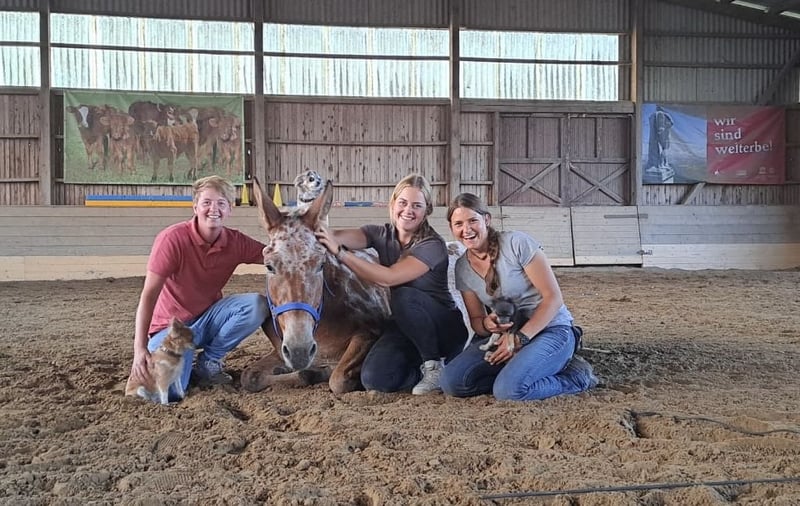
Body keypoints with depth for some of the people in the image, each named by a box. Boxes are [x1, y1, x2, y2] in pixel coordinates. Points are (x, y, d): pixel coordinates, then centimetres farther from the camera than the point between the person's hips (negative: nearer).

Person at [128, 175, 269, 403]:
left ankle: (209, 361, -3)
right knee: (169, 391, -27)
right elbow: (148, 296, -24)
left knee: (258, 305, -23)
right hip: (172, 325, -4)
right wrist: (140, 348, -32)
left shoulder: (236, 242, -9)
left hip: (209, 318, 4)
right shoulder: (173, 238, -22)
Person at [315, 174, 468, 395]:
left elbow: (388, 277, -33)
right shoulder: (382, 235, -3)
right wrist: (318, 232, -47)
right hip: (404, 325, 5)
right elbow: (341, 236, -24)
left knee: (403, 297, -35)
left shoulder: (433, 245, -19)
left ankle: (434, 364, -15)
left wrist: (339, 252, -38)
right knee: (374, 378, -21)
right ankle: (428, 370, 7)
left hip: (445, 328, -4)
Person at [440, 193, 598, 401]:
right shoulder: (463, 268, 4)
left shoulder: (517, 243, -13)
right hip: (505, 335, 6)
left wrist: (520, 338, -23)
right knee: (451, 382, -16)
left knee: (509, 389, -31)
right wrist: (487, 324, -16)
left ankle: (574, 376, -5)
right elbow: (476, 319, 10)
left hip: (550, 329, -5)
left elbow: (553, 297, -14)